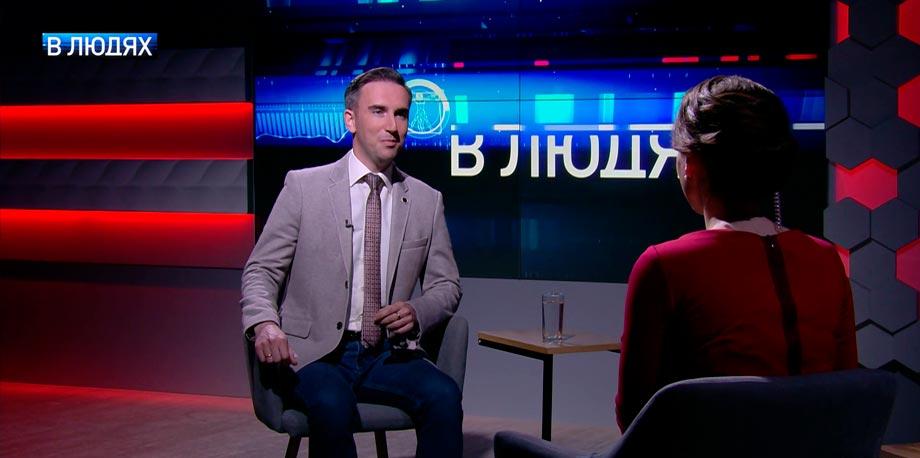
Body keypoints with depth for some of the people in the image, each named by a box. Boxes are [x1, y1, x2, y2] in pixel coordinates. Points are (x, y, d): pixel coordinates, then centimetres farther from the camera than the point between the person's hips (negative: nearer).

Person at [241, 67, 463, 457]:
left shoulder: (427, 201, 8)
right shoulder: (304, 186, 1)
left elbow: (446, 285, 15)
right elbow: (261, 269, 1)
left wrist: (417, 312, -9)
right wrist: (264, 323, -20)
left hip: (390, 355, 3)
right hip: (317, 353, -2)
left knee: (444, 396, -28)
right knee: (332, 406, -35)